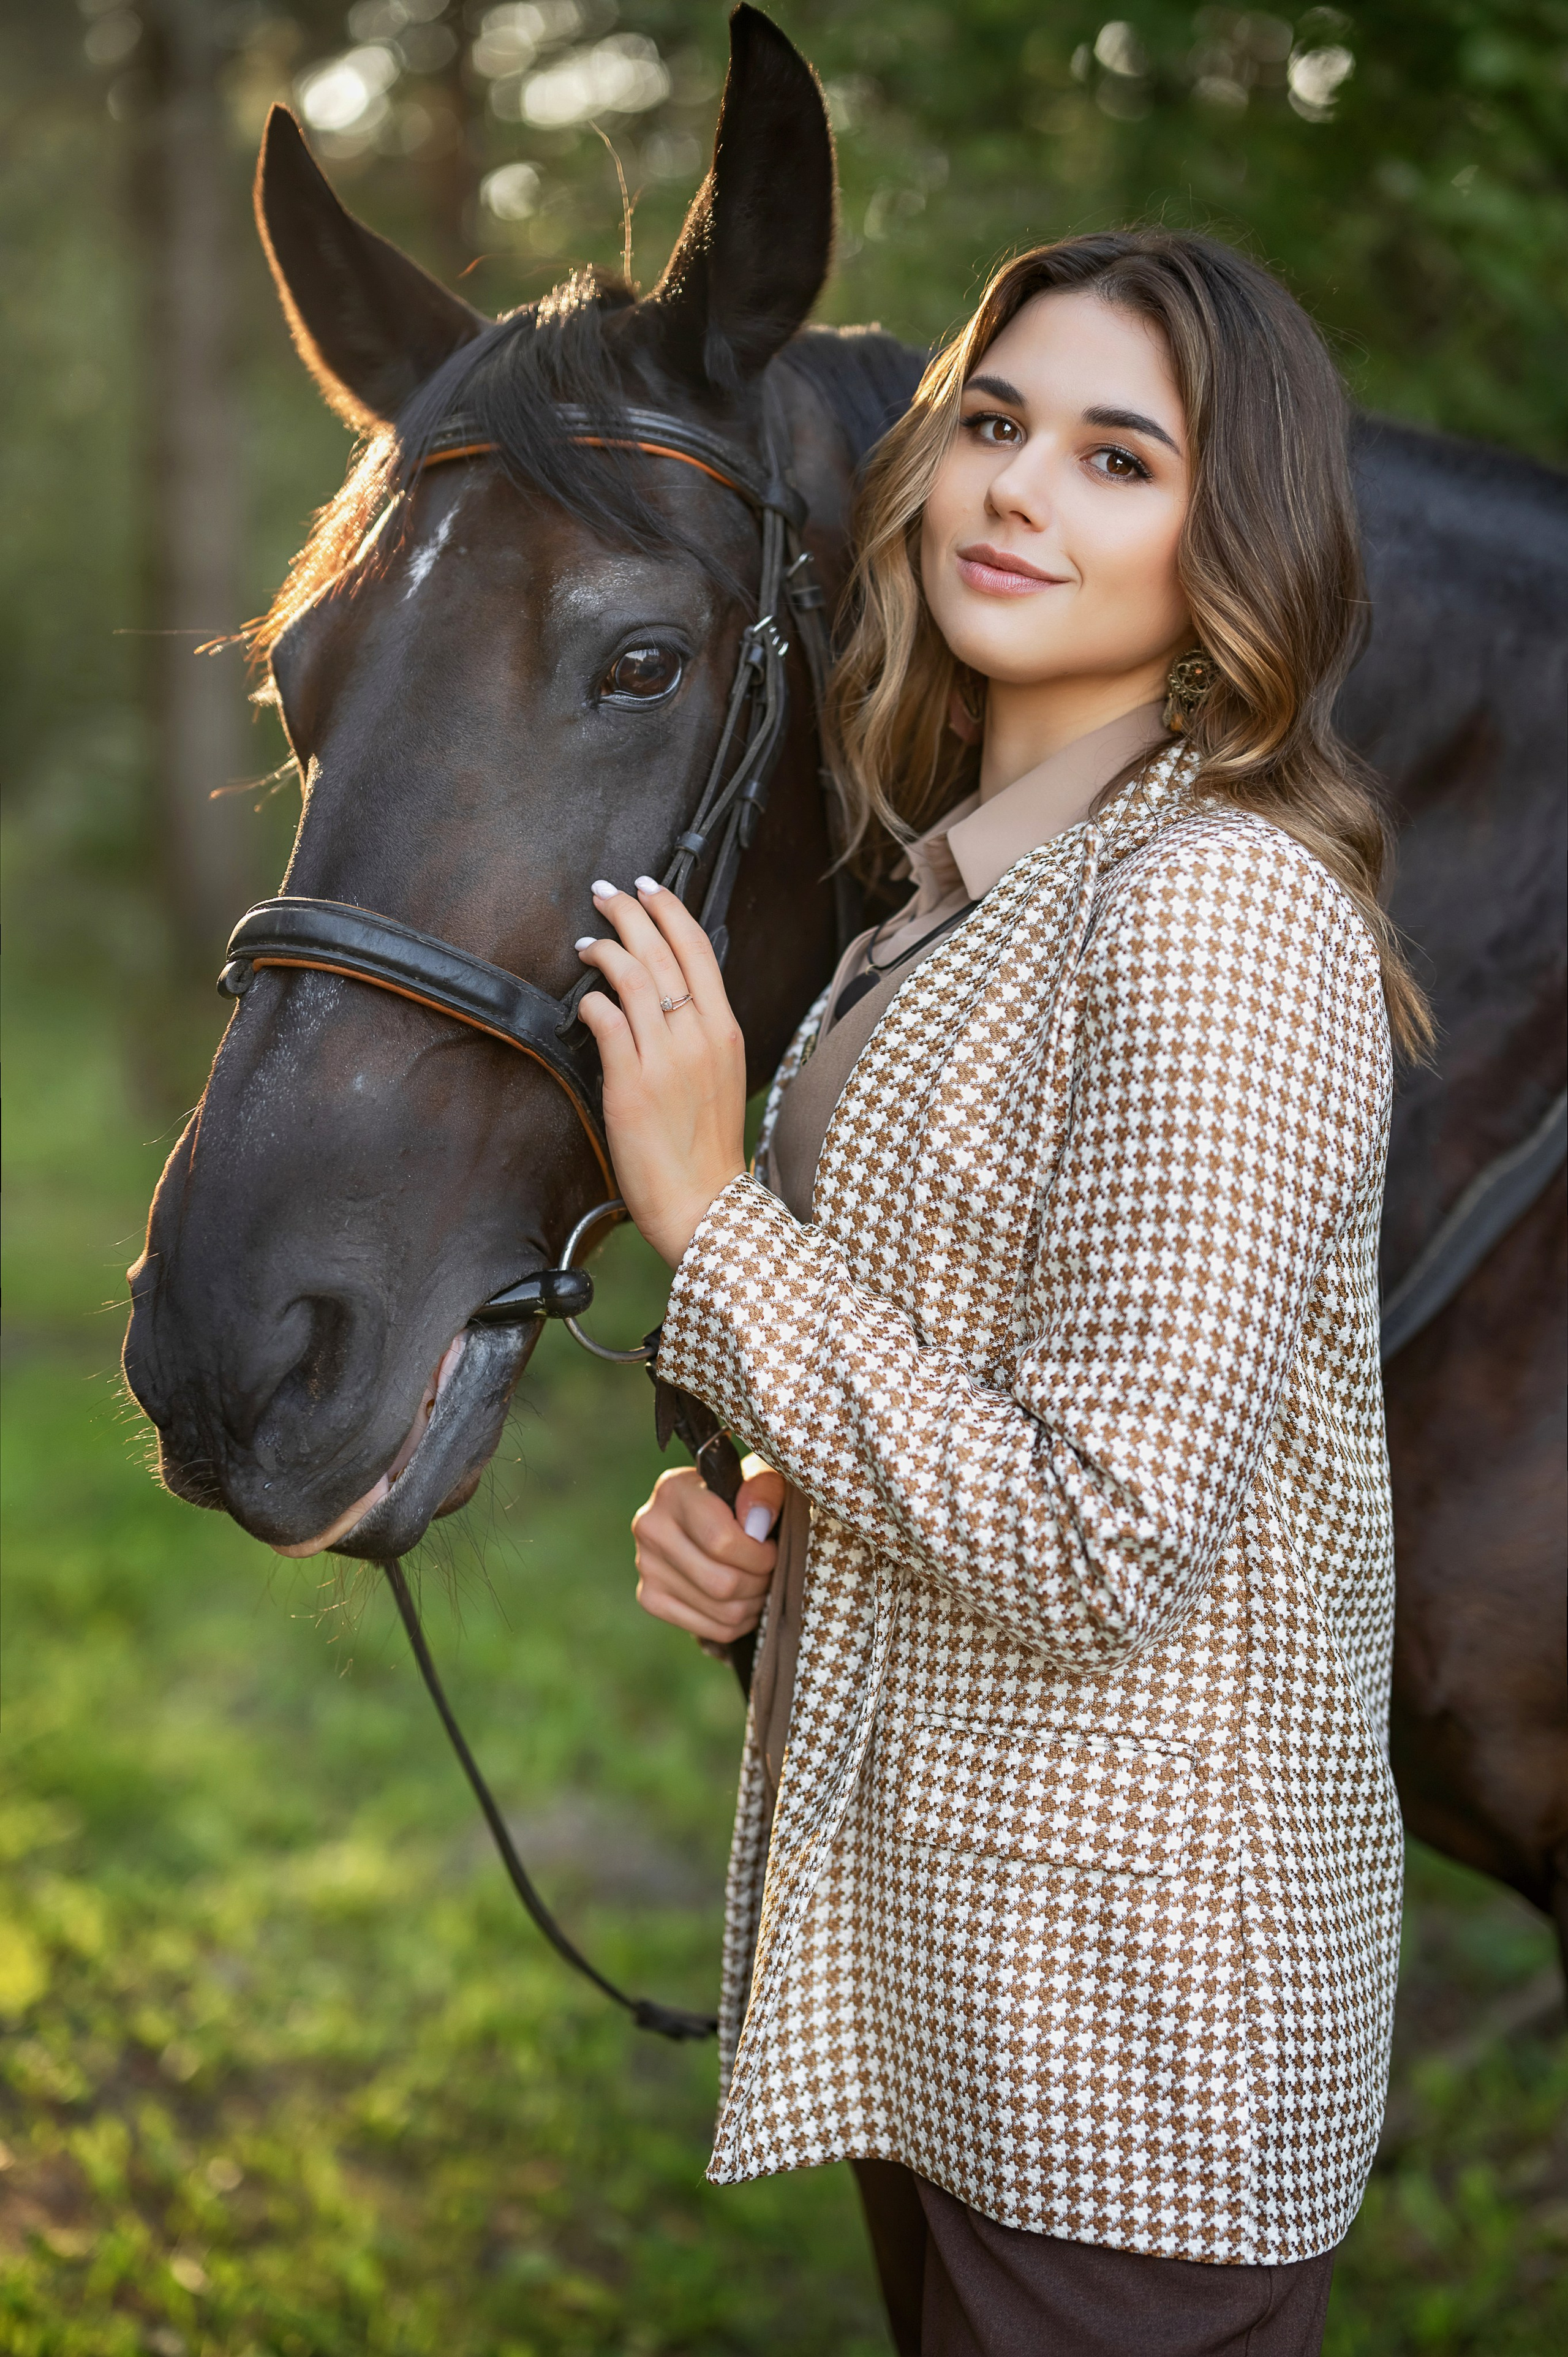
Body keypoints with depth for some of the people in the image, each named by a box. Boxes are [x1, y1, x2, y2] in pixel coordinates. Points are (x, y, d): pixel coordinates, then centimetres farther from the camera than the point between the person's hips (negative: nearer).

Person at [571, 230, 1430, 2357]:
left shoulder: (1222, 913, -21)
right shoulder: (965, 896, 9)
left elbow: (1097, 1547, -25)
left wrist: (709, 1214, -21)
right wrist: (740, 1526, 0)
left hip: (1126, 1997, -9)